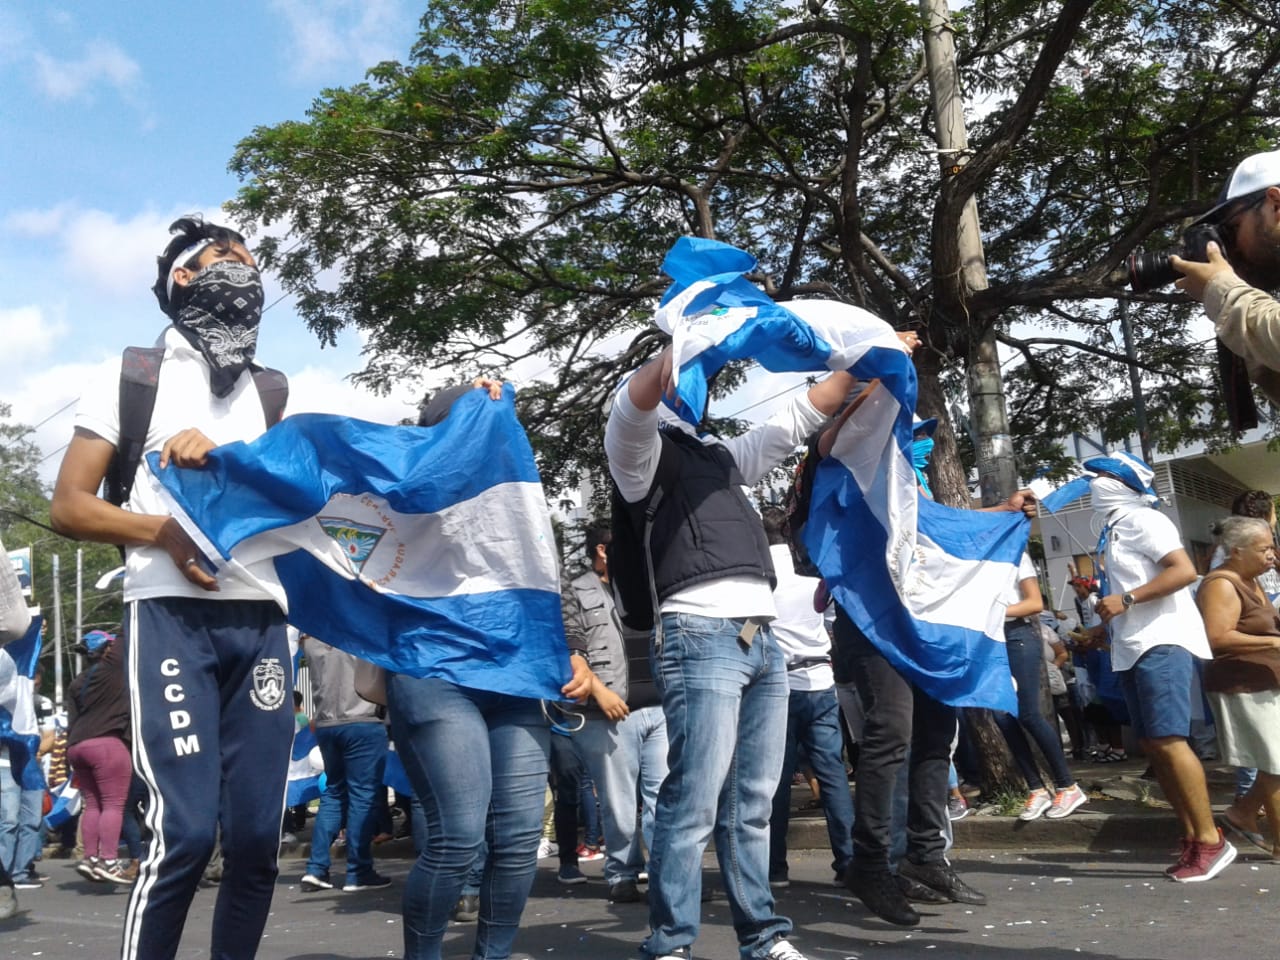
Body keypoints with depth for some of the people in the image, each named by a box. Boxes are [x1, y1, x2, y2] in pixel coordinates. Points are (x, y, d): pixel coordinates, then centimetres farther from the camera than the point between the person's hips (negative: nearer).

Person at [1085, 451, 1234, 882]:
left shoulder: (1142, 521, -7)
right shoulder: (1113, 532, 19)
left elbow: (1184, 570, -20)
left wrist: (1125, 600, -22)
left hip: (1161, 642, -10)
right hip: (1133, 648, 10)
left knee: (1167, 740, -15)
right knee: (1151, 745, 7)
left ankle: (1211, 840, -8)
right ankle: (1193, 836, 12)